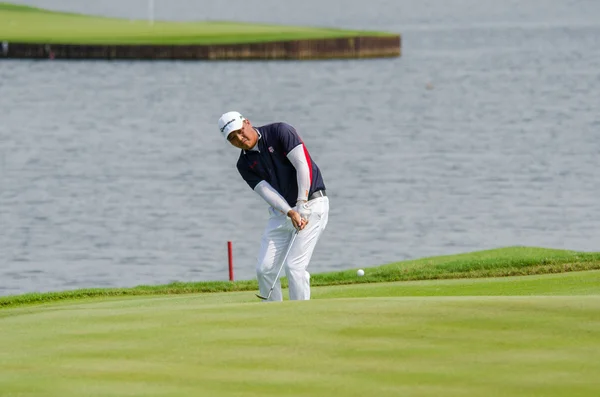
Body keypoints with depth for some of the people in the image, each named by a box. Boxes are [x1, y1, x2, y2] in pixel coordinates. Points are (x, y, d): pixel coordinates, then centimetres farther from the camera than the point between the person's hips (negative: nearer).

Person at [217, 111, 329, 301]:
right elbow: (267, 191, -7)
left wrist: (302, 206, -24)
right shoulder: (245, 164, 5)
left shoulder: (280, 132, -9)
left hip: (311, 204, -6)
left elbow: (303, 165, -17)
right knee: (265, 269, -2)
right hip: (281, 212, 6)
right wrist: (291, 213, -25)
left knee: (295, 265, -16)